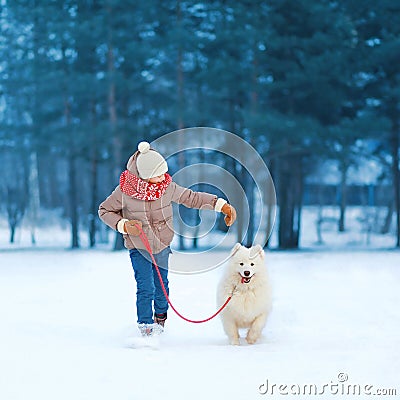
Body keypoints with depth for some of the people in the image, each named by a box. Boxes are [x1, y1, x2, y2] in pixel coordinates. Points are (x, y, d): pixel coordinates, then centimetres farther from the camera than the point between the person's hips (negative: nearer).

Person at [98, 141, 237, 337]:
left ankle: (160, 317, 42)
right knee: (146, 289, -13)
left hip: (162, 244, 3)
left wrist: (221, 205, -3)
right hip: (138, 247, -3)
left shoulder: (168, 187, -13)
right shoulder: (124, 192, -21)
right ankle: (145, 325, 2)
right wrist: (124, 225, -22)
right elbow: (104, 211, -7)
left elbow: (192, 198, 1)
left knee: (161, 285, 15)